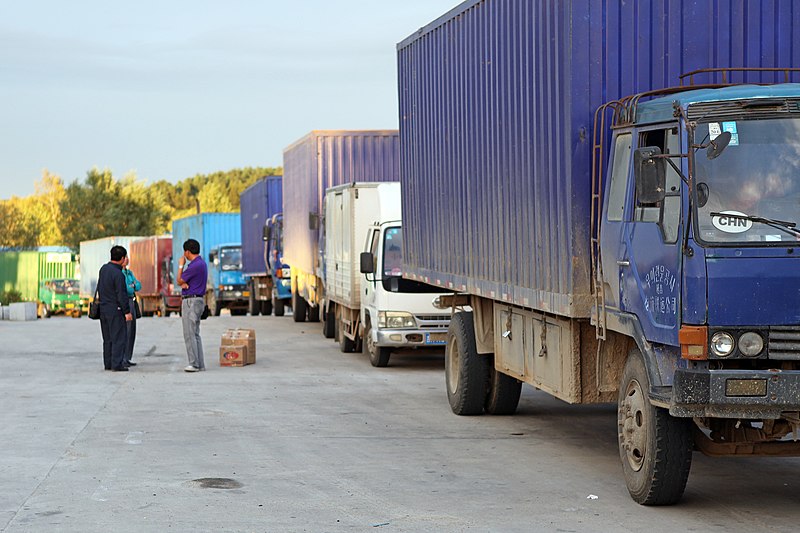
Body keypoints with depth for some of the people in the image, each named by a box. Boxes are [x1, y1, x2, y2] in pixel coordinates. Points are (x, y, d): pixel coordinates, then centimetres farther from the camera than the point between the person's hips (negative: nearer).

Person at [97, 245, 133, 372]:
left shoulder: (104, 269, 6)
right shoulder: (118, 274, -19)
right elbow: (122, 295, -18)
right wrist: (127, 311, -13)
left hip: (103, 308, 8)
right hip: (115, 309, -8)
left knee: (107, 338, 14)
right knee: (119, 337, -4)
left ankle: (108, 363, 18)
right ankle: (117, 364, -6)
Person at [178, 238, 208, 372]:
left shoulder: (195, 265, -19)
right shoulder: (201, 263, 15)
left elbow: (179, 281, -9)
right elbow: (182, 282, 14)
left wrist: (181, 265, 2)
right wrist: (183, 283, -9)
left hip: (191, 301, -10)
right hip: (198, 301, 10)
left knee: (190, 335, -8)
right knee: (195, 334, 12)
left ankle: (194, 364, -9)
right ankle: (200, 364, 13)